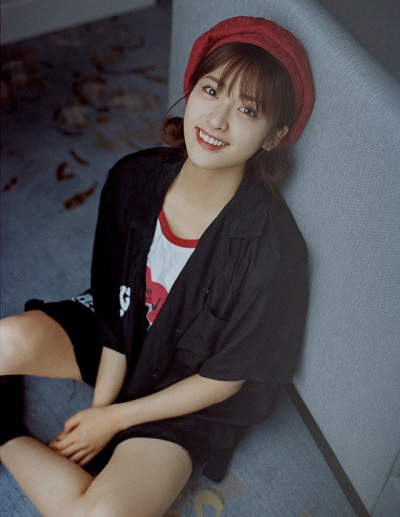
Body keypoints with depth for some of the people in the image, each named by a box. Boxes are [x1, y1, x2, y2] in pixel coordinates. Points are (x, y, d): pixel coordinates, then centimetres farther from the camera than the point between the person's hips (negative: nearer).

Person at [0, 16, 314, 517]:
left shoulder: (272, 250, -30)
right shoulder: (135, 179, -16)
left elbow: (224, 379, -18)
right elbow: (115, 301, -5)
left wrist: (113, 417, -13)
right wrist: (99, 404, -11)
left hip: (184, 393, -3)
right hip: (119, 333, 4)